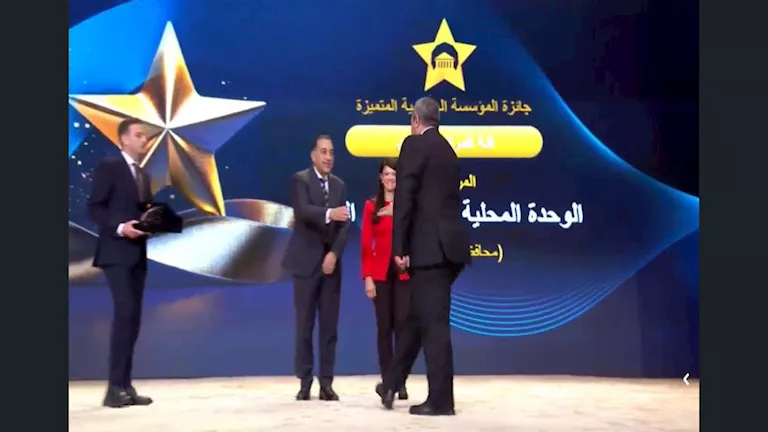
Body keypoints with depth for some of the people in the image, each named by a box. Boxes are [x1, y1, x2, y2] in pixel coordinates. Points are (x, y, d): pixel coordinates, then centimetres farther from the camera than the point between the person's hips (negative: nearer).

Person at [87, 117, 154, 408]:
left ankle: (125, 385, 10)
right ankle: (115, 387, -11)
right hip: (116, 252, -8)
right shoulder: (108, 168, -3)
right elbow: (94, 208, -9)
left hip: (138, 254, 8)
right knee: (125, 313, -16)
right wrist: (120, 227, -22)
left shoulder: (144, 176, 21)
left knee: (133, 318, 5)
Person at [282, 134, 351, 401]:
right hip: (306, 261, -4)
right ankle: (305, 382, 9)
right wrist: (329, 213, -40)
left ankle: (326, 383, 9)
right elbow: (303, 211, -22)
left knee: (330, 325, 3)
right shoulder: (300, 180, -3)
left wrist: (334, 254, -10)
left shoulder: (339, 185, 11)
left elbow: (345, 224, 4)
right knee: (305, 324, 1)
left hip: (331, 261, 4)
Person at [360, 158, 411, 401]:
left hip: (404, 273, -1)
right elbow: (366, 244, 2)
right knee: (384, 327, 4)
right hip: (380, 273, 1)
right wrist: (367, 277, -5)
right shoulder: (372, 206, 5)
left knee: (402, 325, -6)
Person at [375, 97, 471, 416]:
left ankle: (441, 400, 2)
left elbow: (404, 198, -13)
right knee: (417, 317, 16)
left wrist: (399, 248, -11)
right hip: (446, 245, 9)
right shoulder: (447, 150, 20)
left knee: (433, 323, -4)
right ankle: (391, 383, 28)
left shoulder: (415, 144, -5)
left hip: (430, 247, -9)